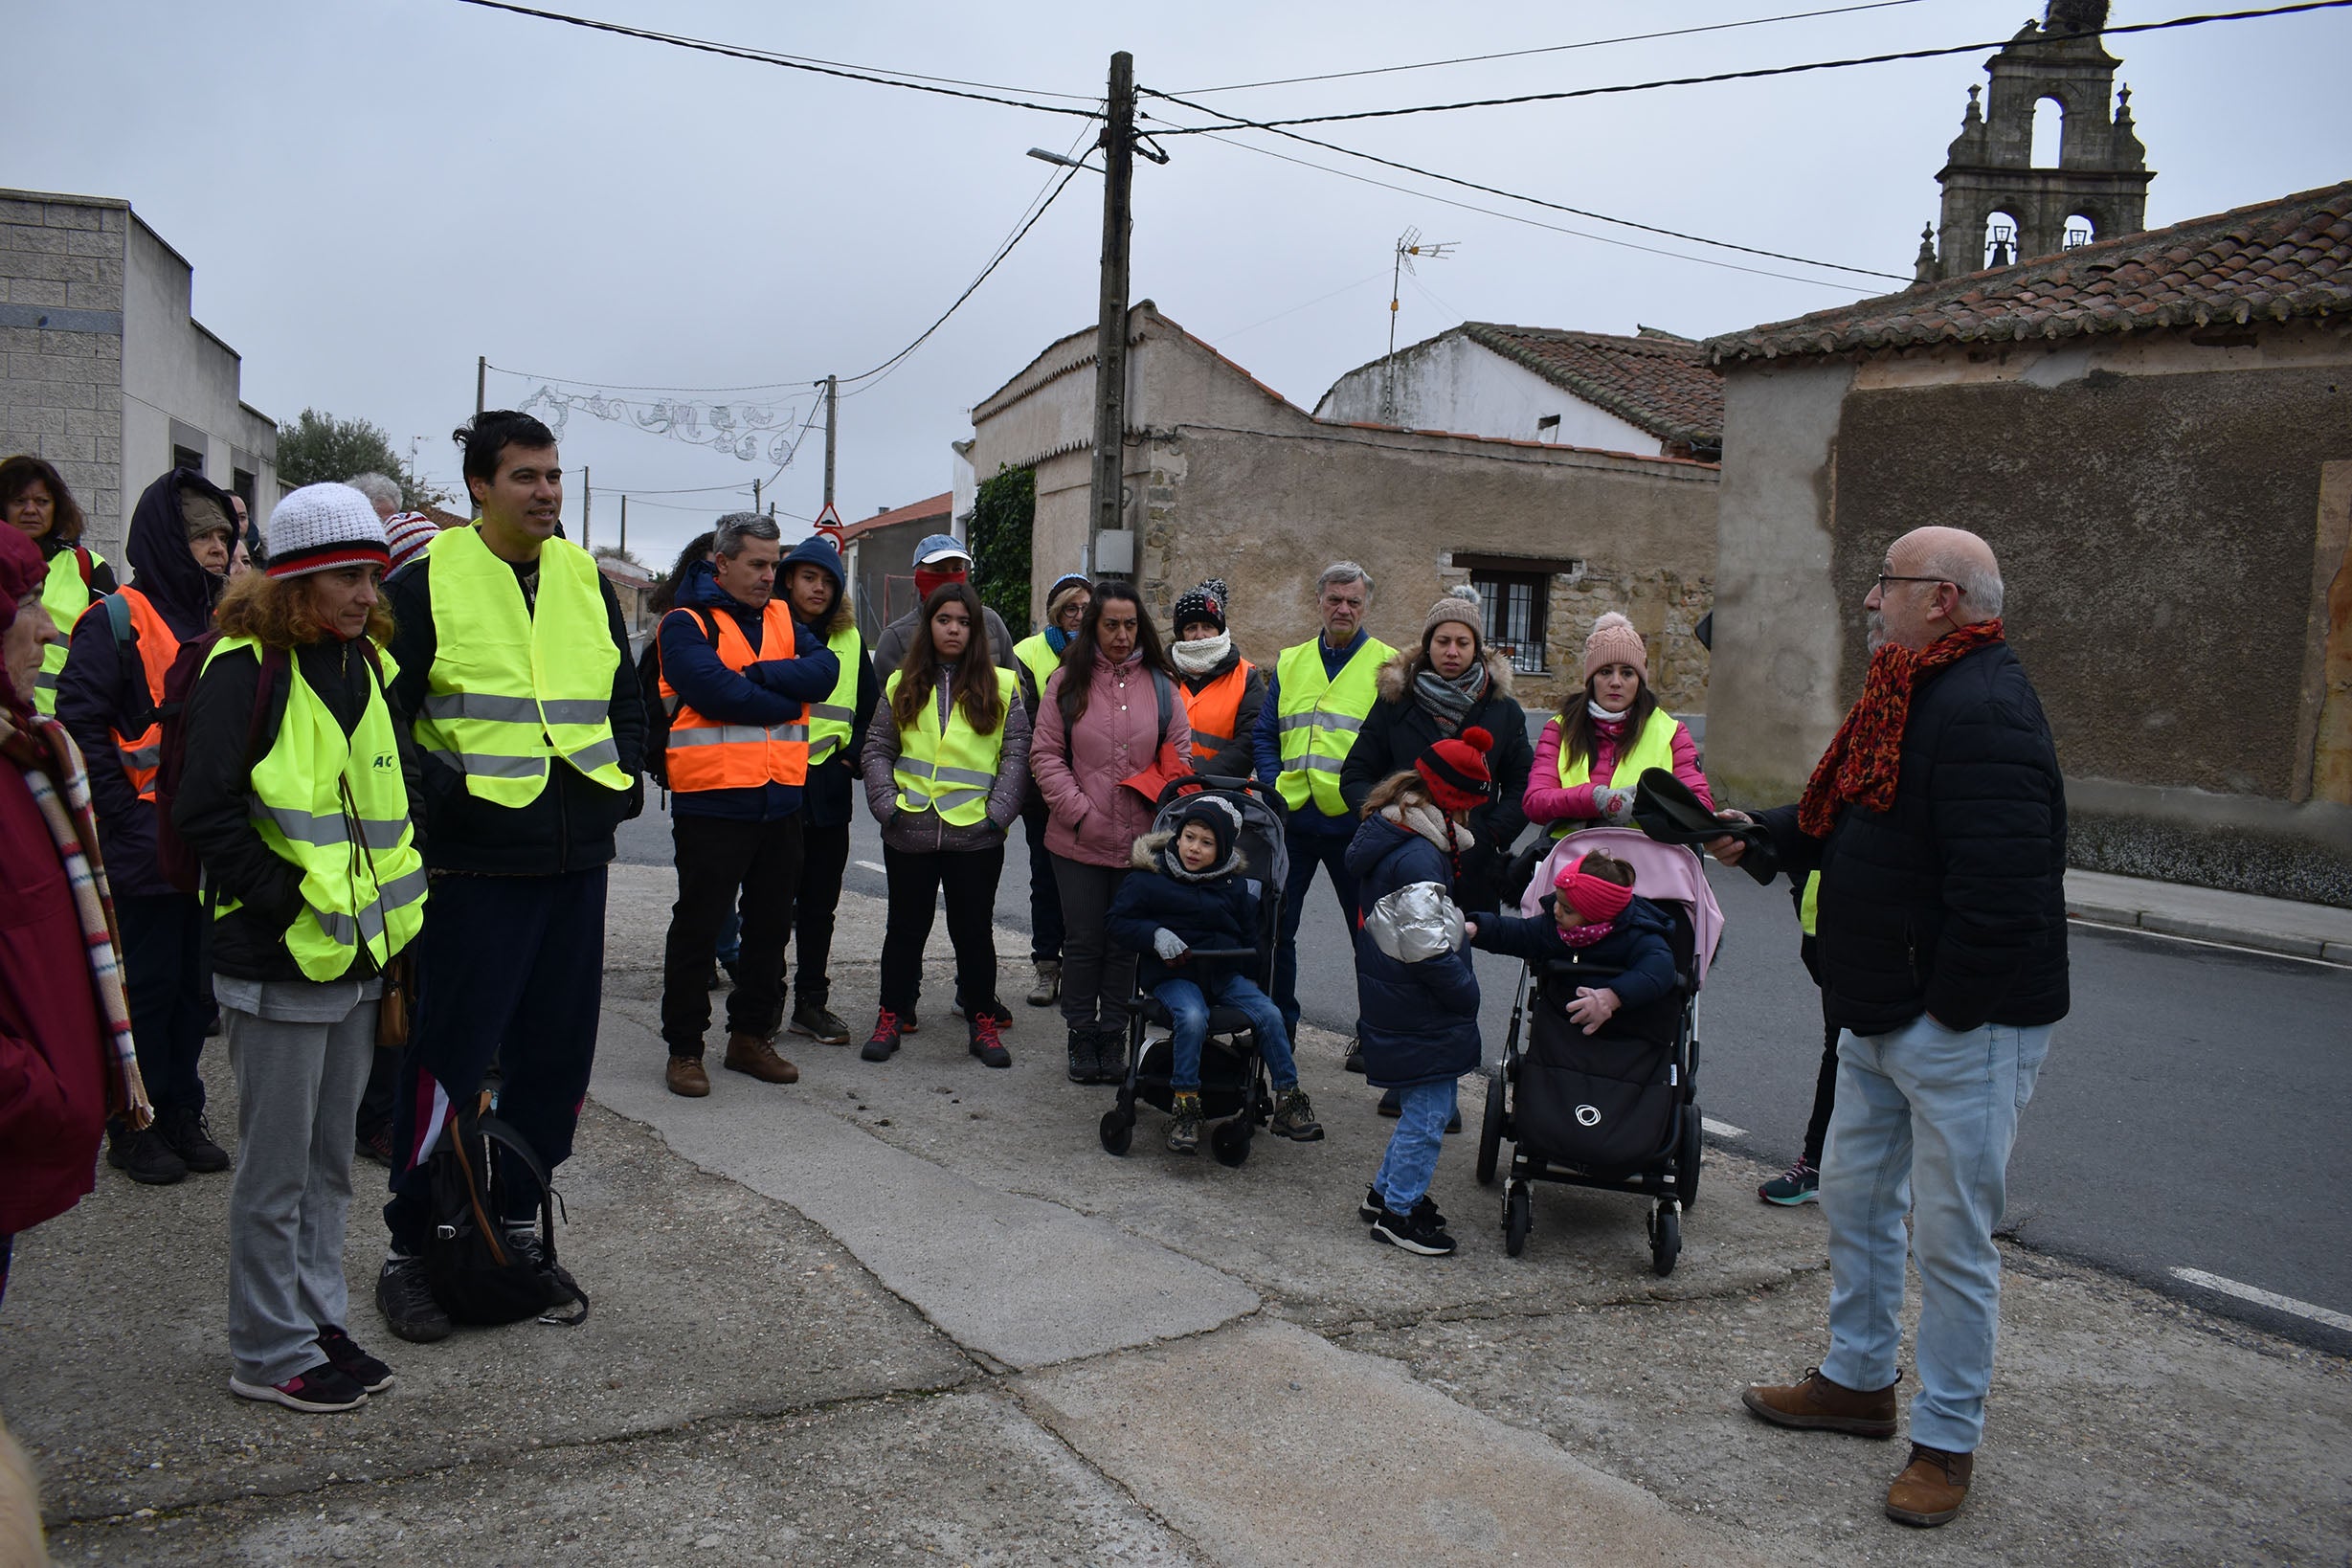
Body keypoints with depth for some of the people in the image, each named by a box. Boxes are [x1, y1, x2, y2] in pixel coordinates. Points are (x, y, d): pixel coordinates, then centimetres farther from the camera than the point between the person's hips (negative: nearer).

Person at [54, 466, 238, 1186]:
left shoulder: (220, 622, 13)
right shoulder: (116, 621, -9)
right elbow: (81, 727, -14)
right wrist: (129, 816, -16)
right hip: (146, 849, -6)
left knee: (197, 983, 13)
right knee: (146, 985, 3)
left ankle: (182, 1112, 26)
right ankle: (133, 1126, 17)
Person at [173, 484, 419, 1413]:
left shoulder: (365, 666, 11)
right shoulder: (246, 670, -12)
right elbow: (208, 813, -17)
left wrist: (392, 900, 12)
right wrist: (284, 899, -19)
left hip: (355, 956, 8)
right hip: (279, 964, -8)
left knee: (329, 1158, 17)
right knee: (277, 1167, 4)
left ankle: (318, 1322, 30)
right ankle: (268, 1352, 17)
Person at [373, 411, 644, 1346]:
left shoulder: (585, 579, 12)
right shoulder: (429, 580, -3)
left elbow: (626, 698, 20)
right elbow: (384, 714, -4)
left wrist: (622, 783, 8)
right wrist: (430, 802, -12)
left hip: (576, 860, 6)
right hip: (475, 863, -5)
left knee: (558, 1049, 12)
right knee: (449, 1055, -1)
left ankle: (515, 1220, 27)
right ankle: (409, 1250, 13)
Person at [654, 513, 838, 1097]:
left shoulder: (782, 618, 12)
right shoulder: (686, 624, -5)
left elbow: (824, 671, -5)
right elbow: (716, 691, -21)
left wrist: (756, 675, -16)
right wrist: (786, 701, -10)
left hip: (780, 800, 6)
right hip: (712, 801, -6)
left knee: (771, 923, 13)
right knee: (699, 924, 3)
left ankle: (751, 1035, 26)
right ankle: (684, 1047, 14)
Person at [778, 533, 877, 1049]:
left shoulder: (849, 640, 12)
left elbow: (871, 711, 18)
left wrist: (853, 755, 4)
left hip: (829, 793, 4)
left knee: (819, 905, 10)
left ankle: (811, 1003, 19)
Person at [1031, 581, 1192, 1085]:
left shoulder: (1160, 685, 7)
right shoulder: (1068, 681, 1)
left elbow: (1180, 758, 9)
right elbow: (1046, 755, -2)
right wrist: (1080, 813, -11)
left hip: (1140, 841, 2)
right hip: (1079, 841, -1)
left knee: (1125, 943, 9)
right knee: (1084, 940, 5)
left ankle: (1113, 1036, 22)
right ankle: (1081, 1037, 19)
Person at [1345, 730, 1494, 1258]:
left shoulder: (1389, 837, 7)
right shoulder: (1417, 861, -25)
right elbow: (1430, 952, -24)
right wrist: (1469, 996, -11)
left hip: (1394, 1005, 10)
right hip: (1419, 1014, -10)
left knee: (1425, 1107, 20)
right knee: (1429, 1112, 2)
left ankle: (1387, 1191, 31)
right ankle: (1398, 1212, 13)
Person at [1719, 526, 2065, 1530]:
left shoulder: (1984, 712, -23)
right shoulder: (1910, 696, 11)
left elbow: (2000, 884, -29)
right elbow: (1841, 825, 20)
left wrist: (1948, 1010, -22)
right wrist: (1755, 836, 9)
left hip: (1963, 1030, -10)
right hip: (1880, 1016, 10)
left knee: (1950, 1237, 3)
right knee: (1852, 1195, 20)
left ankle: (1947, 1443, 19)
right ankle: (1859, 1381, 37)